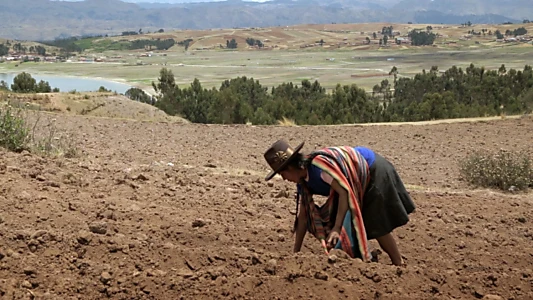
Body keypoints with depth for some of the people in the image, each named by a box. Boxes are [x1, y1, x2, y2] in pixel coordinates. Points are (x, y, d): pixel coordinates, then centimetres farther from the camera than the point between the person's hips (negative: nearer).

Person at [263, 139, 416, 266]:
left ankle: (400, 266, 6)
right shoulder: (303, 181, -5)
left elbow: (345, 192, -36)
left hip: (374, 171, -9)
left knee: (377, 226, -7)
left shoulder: (318, 163, -33)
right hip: (360, 182, 9)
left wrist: (336, 229, -39)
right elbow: (303, 217, 1)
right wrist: (296, 252, 3)